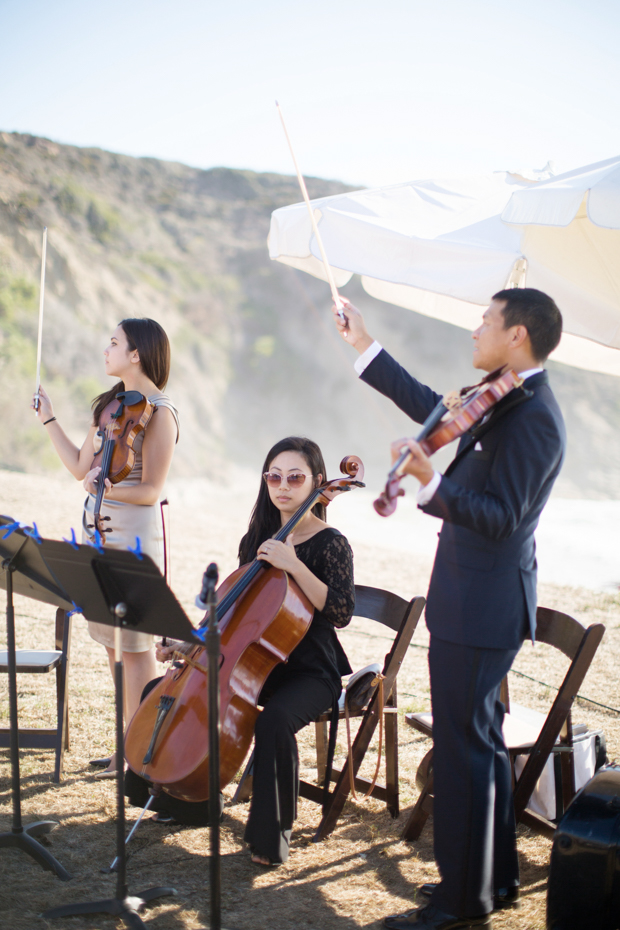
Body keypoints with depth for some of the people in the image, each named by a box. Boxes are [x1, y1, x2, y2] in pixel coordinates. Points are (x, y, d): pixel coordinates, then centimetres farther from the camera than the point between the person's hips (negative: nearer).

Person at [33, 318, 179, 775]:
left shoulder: (159, 412, -12)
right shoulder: (111, 405, 14)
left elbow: (151, 490, -15)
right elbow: (80, 467, 15)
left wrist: (111, 488, -33)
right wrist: (48, 418, 18)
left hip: (134, 534, -8)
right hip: (97, 531, 8)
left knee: (135, 644, -2)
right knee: (113, 642, 13)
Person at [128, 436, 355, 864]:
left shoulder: (330, 544, -9)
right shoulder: (256, 540, 9)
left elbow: (341, 612, -23)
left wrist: (294, 565, -29)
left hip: (309, 673, -7)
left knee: (274, 720, -38)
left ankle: (272, 833, -16)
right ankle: (187, 800, 15)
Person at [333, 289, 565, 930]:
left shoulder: (532, 418, -20)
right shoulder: (504, 401, 10)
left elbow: (498, 517, -26)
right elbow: (434, 409, 24)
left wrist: (430, 482, -39)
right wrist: (366, 348, 28)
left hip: (481, 610, -11)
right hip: (479, 605, 11)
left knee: (463, 745, -3)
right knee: (480, 740, 19)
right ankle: (496, 877, 33)